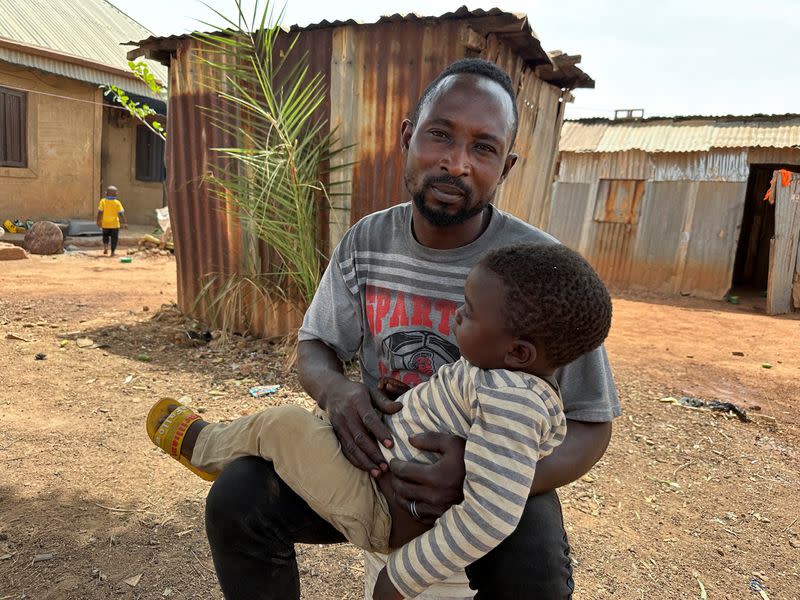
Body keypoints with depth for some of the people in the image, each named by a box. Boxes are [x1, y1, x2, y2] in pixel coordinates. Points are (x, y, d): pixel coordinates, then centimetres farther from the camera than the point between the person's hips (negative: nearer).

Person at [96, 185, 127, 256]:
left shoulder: (103, 201, -2)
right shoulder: (117, 202, -5)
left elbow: (100, 212, -6)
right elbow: (121, 214, -8)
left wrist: (98, 221, 3)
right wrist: (124, 223, -2)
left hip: (105, 223, 1)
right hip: (114, 224, -1)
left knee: (105, 235, 21)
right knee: (114, 238, 6)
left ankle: (105, 245, -3)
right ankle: (112, 252, 5)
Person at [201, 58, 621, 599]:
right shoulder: (366, 242, -5)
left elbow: (591, 427, -13)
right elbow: (315, 347, 5)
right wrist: (335, 390, -20)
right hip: (377, 452, 3)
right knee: (236, 499, -16)